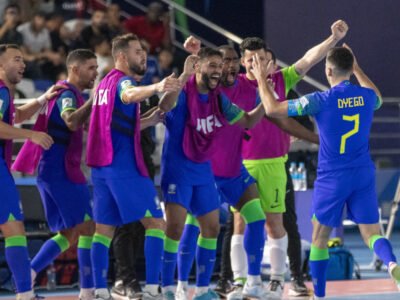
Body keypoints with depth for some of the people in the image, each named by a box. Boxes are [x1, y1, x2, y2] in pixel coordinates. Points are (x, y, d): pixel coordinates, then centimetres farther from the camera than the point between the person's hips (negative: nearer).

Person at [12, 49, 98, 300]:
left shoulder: (64, 93, 20)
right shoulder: (68, 93, -11)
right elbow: (72, 122, -31)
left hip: (50, 169, 10)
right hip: (61, 170, -10)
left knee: (69, 234, 12)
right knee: (87, 226, -9)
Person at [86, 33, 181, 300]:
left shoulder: (106, 83, 18)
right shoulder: (122, 80, -10)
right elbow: (129, 95, -37)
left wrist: (148, 121, 20)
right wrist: (156, 87, -56)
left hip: (101, 165, 9)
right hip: (124, 166, -9)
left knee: (104, 228, 8)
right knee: (156, 222, -6)